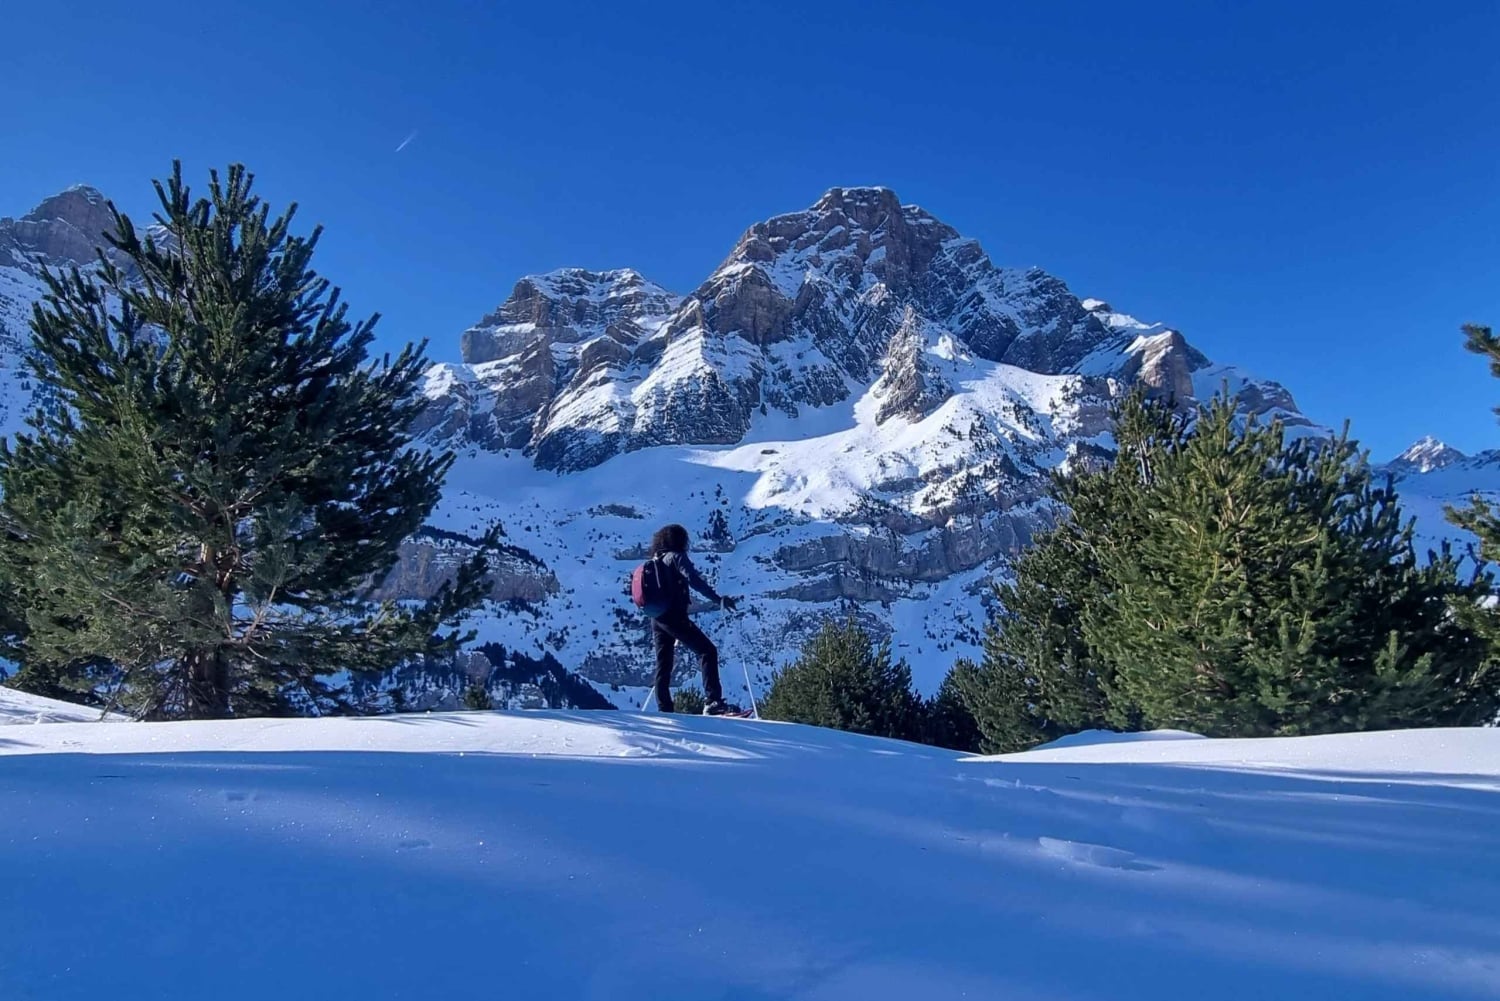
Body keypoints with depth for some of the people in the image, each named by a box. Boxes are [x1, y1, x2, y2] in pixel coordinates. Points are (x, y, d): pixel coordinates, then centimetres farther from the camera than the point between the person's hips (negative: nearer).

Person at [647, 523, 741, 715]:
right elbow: (693, 579, -19)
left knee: (663, 665, 13)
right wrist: (718, 598, -27)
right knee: (708, 651, -11)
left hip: (657, 618, 9)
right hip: (674, 616, -9)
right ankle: (713, 701, -23)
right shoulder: (676, 557, -2)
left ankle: (664, 711, 13)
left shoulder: (655, 561, 23)